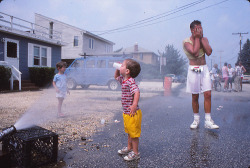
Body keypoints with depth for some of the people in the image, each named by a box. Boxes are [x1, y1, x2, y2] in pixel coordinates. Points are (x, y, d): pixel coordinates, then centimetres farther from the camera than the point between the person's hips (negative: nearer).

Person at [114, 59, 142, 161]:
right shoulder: (123, 80, 7)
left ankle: (135, 153, 20)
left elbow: (137, 92, -36)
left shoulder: (131, 81, -23)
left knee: (134, 133, 5)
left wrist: (134, 105, -44)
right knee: (129, 132, 24)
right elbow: (116, 77, 27)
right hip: (126, 113, 10)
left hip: (132, 113, -10)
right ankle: (129, 148, 41)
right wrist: (117, 69, 10)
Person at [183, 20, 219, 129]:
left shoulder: (204, 39, 9)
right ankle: (196, 120, 19)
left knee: (207, 94, -4)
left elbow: (209, 52, -9)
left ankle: (208, 121, 3)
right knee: (195, 96, 4)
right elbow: (195, 52, -22)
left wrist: (201, 38, -7)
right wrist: (197, 38, -13)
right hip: (193, 70, -3)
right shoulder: (187, 41, -5)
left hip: (204, 69, 4)